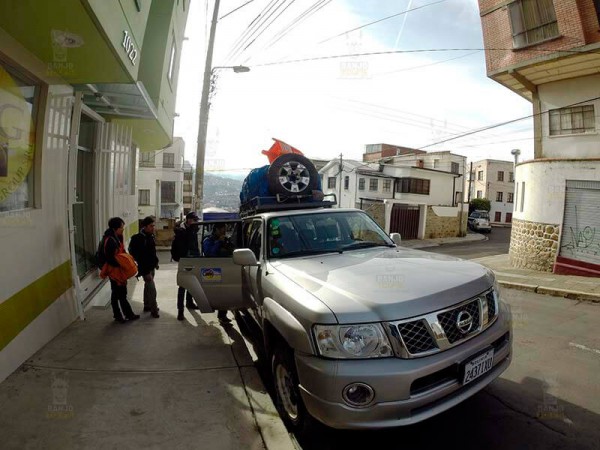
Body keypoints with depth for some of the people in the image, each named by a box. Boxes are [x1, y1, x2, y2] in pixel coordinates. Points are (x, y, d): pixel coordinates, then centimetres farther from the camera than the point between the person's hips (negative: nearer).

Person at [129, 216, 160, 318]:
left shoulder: (151, 235, 4)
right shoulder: (139, 238, -22)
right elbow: (140, 257, -24)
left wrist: (155, 262, 15)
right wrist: (146, 272, -23)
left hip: (151, 266, 9)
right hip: (145, 268, -9)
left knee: (147, 286, 21)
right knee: (152, 289, -5)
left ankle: (147, 306, 36)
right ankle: (154, 310, 7)